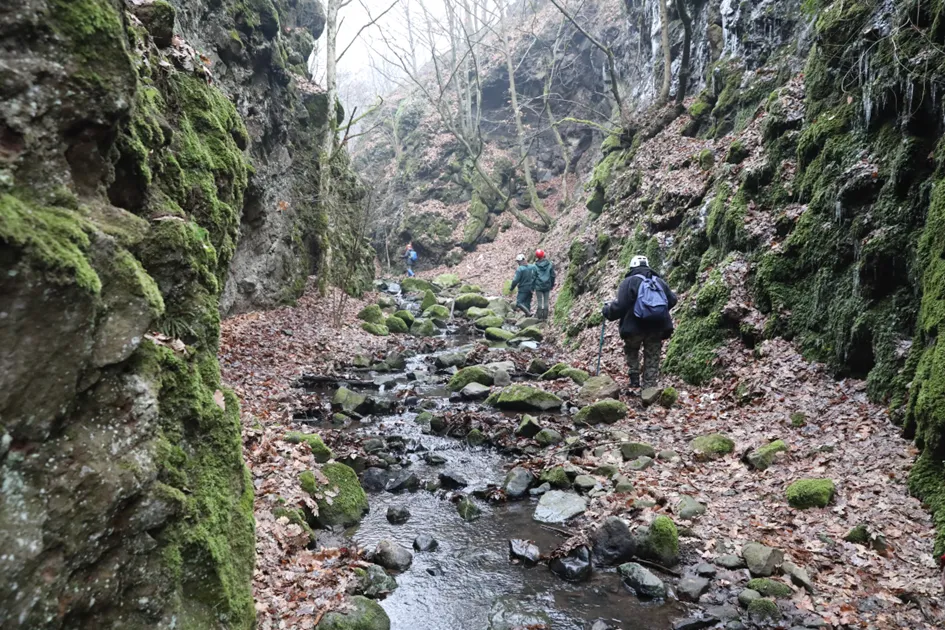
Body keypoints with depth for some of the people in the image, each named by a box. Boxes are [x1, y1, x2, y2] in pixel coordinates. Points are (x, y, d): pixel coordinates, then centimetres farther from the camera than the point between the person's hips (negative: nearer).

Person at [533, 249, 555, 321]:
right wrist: (552, 285, 14)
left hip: (538, 286, -2)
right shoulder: (550, 264, -2)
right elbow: (553, 275, 3)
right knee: (546, 301, 9)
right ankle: (545, 316, 13)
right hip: (547, 286, 2)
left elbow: (534, 277, -5)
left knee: (540, 302, 5)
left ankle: (539, 316, 8)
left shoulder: (536, 266, -10)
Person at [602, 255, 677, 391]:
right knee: (652, 359, 12)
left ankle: (634, 379, 14)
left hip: (635, 328, -3)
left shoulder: (629, 282, -4)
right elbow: (672, 300, 17)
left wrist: (607, 311, 5)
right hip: (657, 328, 3)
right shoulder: (659, 281, 13)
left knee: (632, 352, 24)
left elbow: (620, 305, -13)